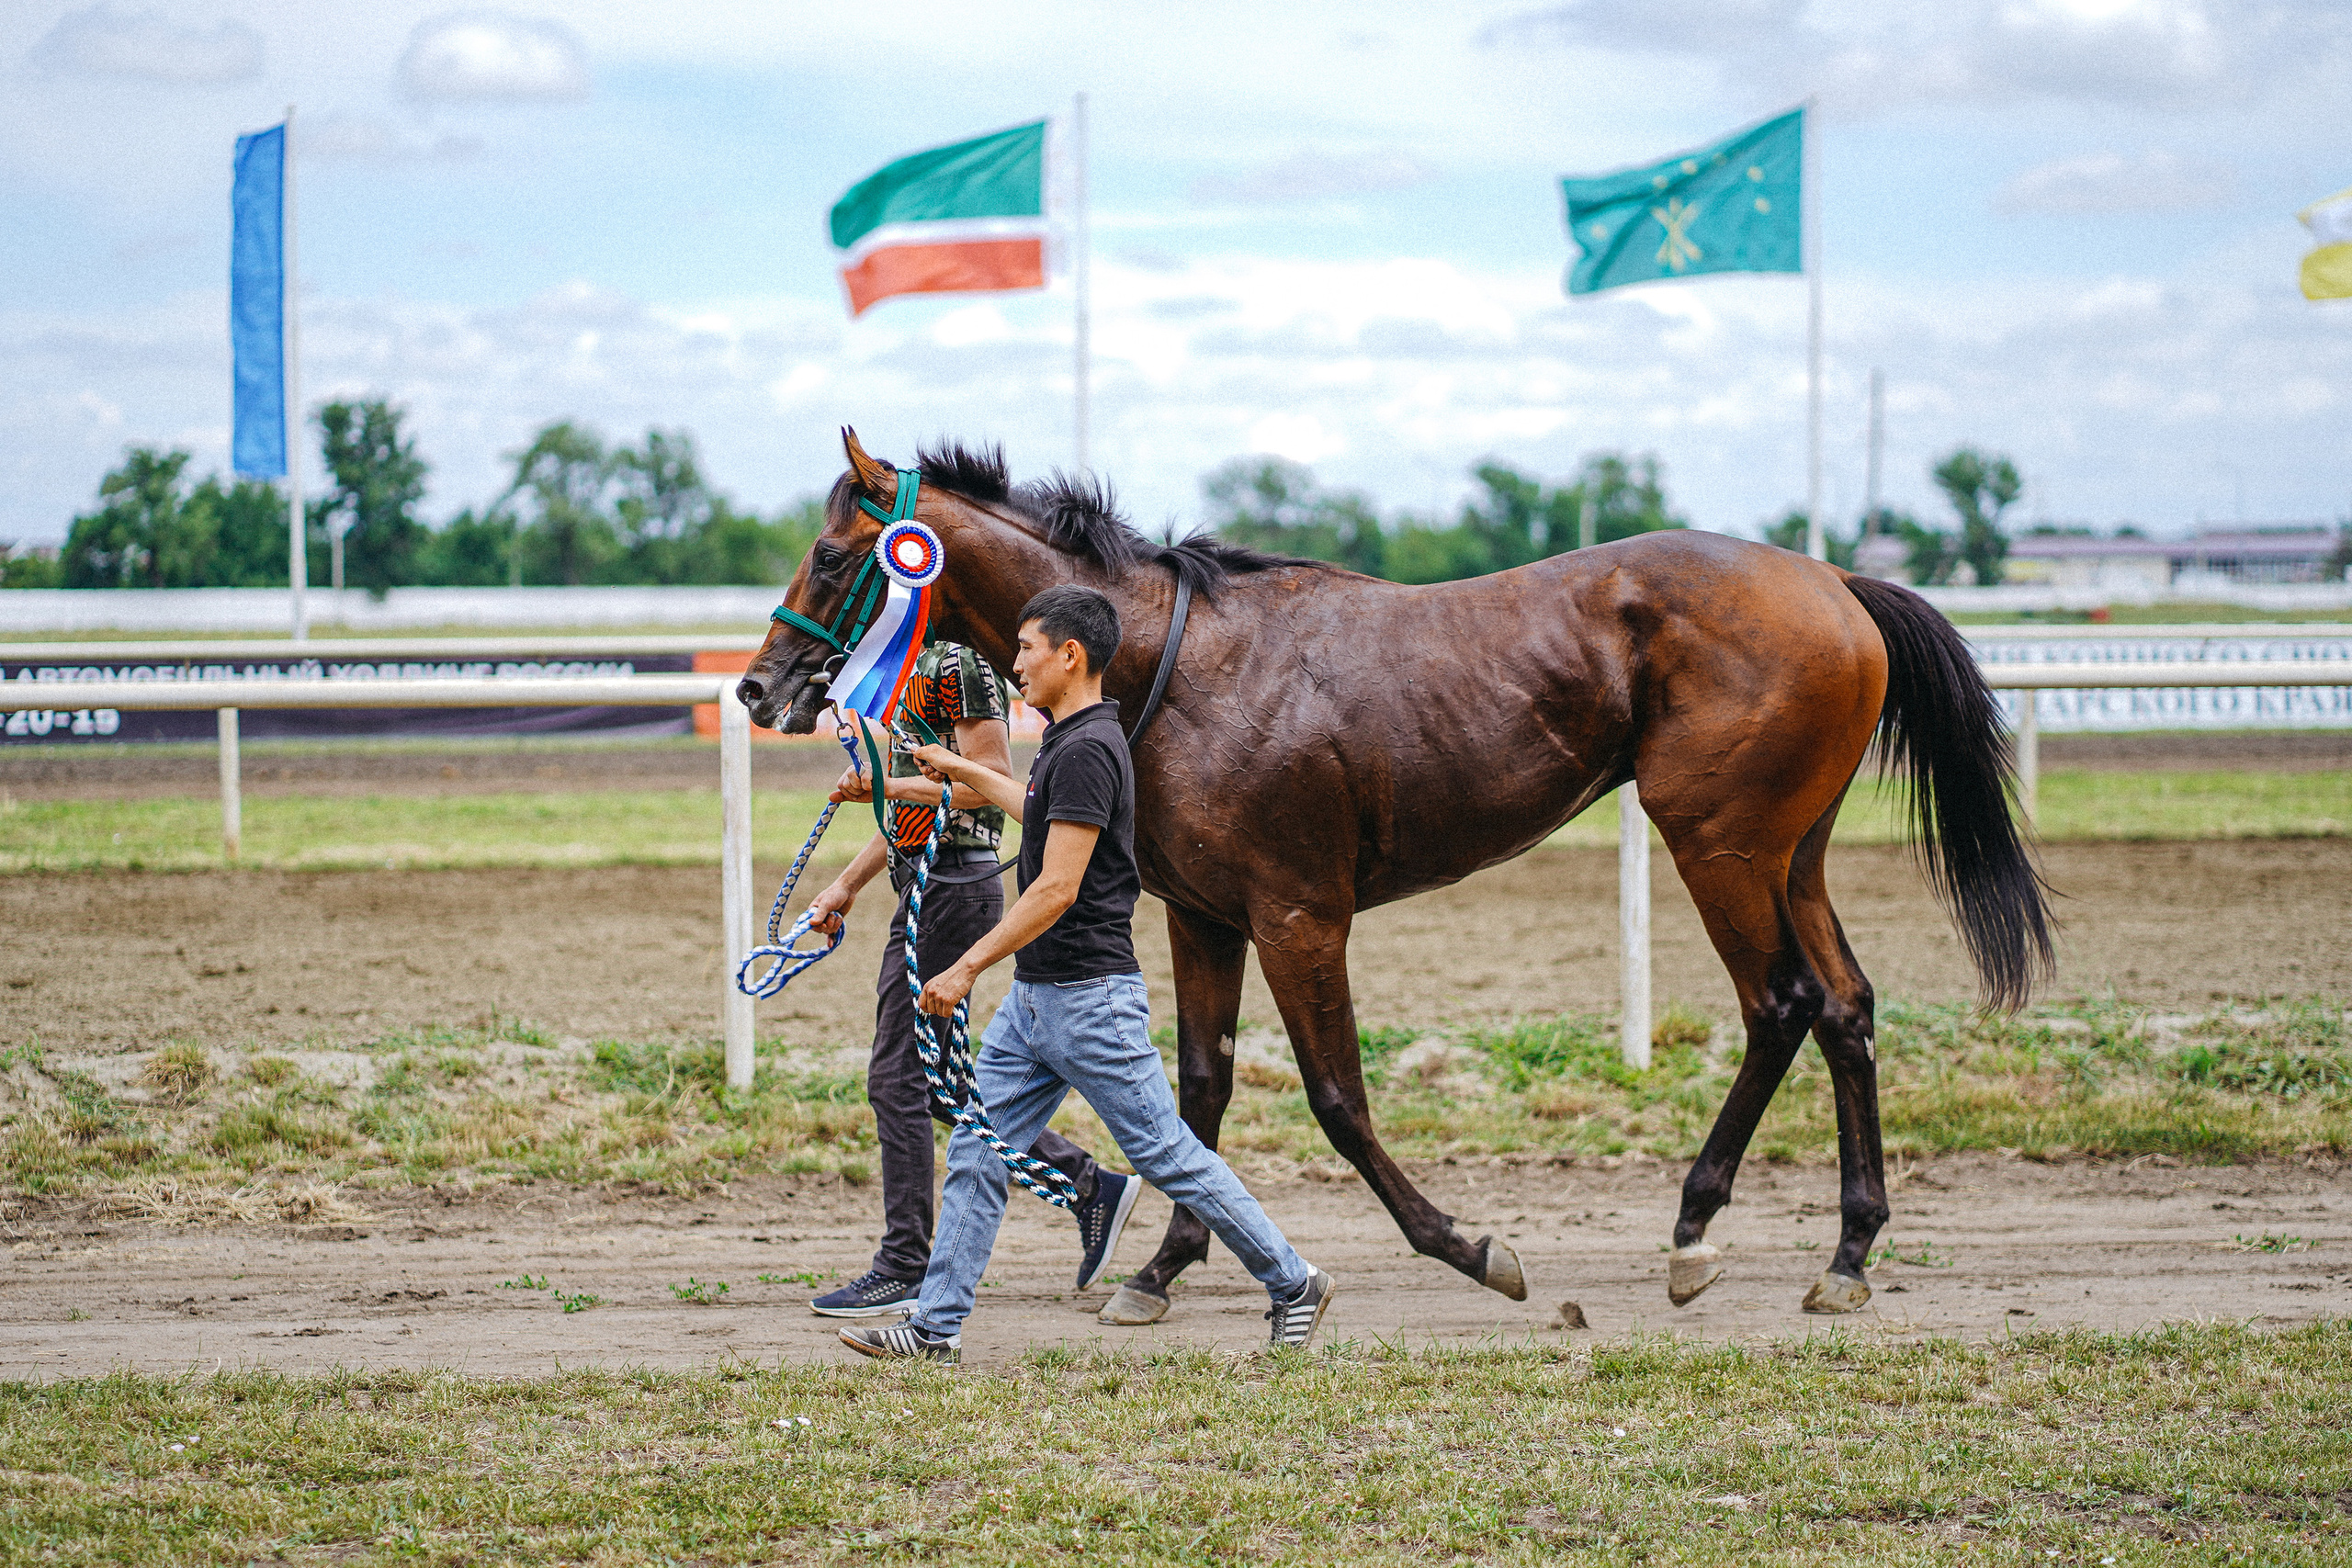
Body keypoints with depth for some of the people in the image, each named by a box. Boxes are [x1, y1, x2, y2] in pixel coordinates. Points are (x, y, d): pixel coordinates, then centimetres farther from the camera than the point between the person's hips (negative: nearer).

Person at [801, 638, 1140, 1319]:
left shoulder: (957, 664, -14)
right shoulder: (919, 670, 17)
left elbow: (993, 778, -21)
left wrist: (886, 786, -22)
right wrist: (846, 885, 20)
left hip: (952, 889, -11)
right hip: (928, 884, 11)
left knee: (897, 1079, -6)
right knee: (933, 1080, 14)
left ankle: (904, 1273, 1)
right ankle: (1092, 1187, 17)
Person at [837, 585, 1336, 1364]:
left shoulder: (1087, 750, -20)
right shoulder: (1068, 742, 11)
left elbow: (1056, 889, -24)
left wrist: (967, 967, -21)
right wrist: (966, 772, 40)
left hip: (1088, 998, -10)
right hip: (1034, 998, 10)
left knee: (1167, 1154, -2)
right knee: (975, 1153, 6)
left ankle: (1292, 1284, 10)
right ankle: (937, 1326, 8)